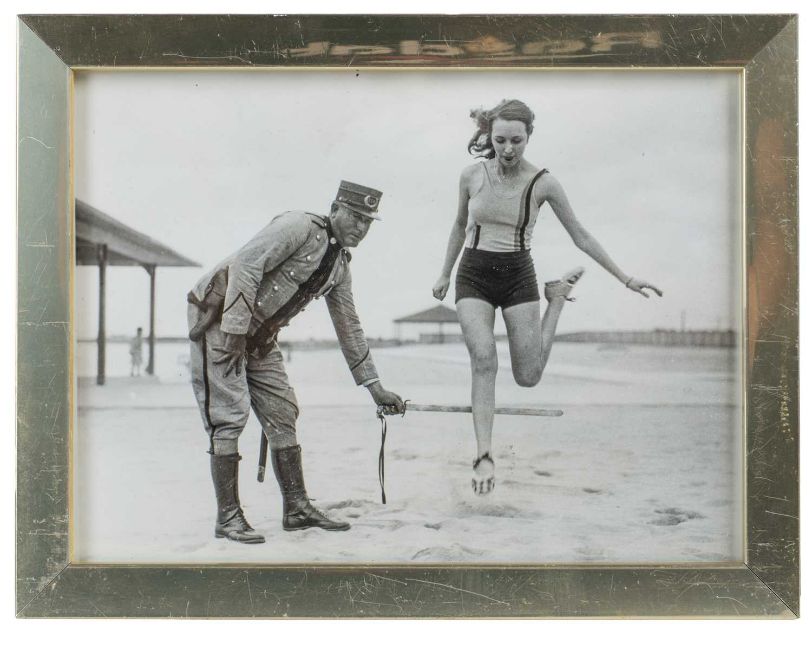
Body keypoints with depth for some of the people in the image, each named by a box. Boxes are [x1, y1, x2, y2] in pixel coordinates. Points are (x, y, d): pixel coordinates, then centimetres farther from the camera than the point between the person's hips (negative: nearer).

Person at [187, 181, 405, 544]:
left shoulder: (340, 265, 10)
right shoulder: (300, 226, -15)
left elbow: (349, 328, 16)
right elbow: (246, 265, -25)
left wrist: (375, 388, 15)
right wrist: (236, 328, -27)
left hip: (260, 334, 9)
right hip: (219, 318, -9)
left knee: (282, 413, 5)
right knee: (229, 415, -11)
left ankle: (297, 508, 11)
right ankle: (228, 517, -6)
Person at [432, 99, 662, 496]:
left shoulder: (542, 183, -9)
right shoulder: (472, 176, -5)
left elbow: (580, 236, 0)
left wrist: (625, 278, 1)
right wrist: (445, 274, 20)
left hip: (518, 276, -1)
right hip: (474, 274, 1)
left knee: (528, 376, -1)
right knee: (483, 360, -19)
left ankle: (558, 297, 25)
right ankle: (484, 457, -12)